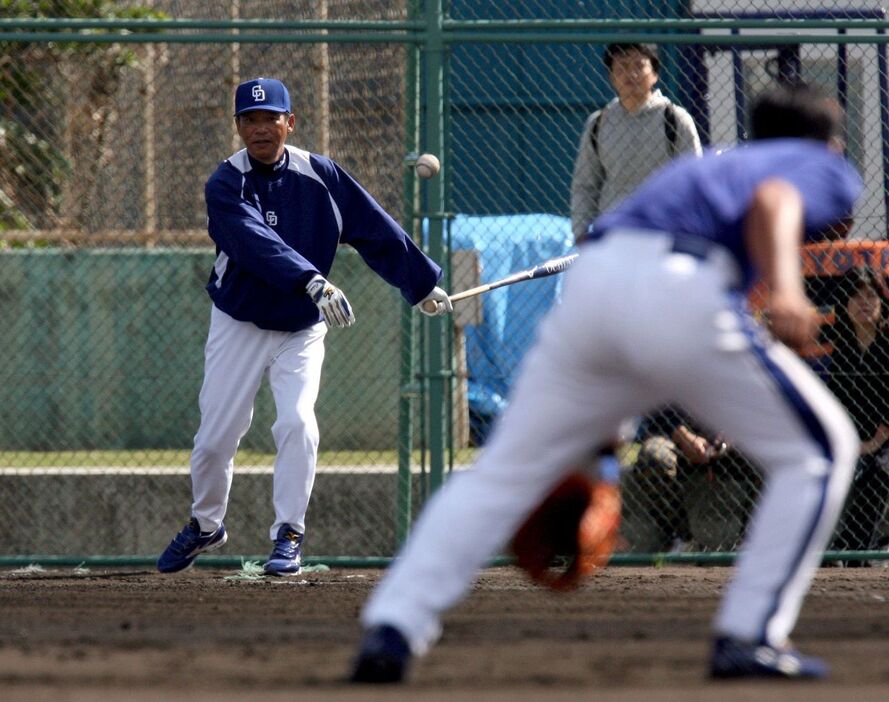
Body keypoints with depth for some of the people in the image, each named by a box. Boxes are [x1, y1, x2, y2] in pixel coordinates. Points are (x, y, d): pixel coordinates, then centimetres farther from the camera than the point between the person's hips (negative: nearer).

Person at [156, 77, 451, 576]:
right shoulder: (226, 184, -16)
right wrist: (314, 282, -47)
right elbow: (256, 243, -33)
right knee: (215, 438, 2)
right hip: (240, 326, -1)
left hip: (302, 330, 1)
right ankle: (206, 526, 28)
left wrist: (422, 286, 3)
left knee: (297, 423, -19)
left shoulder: (321, 176, -7)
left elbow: (377, 231, 0)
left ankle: (289, 535, -6)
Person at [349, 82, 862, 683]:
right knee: (820, 451, 10)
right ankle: (749, 637, 1)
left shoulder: (715, 164, 40)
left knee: (503, 473, 12)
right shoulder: (828, 169, 23)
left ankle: (392, 627, -2)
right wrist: (785, 288, -22)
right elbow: (773, 201, -3)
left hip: (589, 280, 6)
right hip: (681, 294, -6)